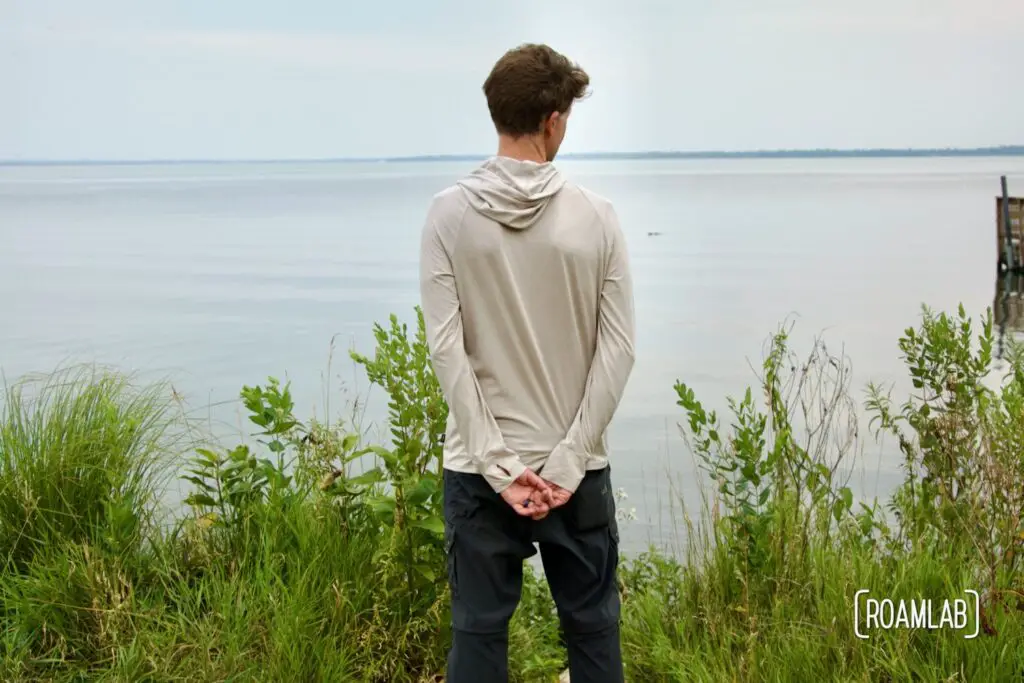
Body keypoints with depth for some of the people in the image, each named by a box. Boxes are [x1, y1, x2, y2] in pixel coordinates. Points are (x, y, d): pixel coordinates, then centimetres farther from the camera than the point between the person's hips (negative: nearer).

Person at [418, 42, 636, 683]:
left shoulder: (450, 213, -5)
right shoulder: (595, 214, -4)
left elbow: (447, 349, -11)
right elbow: (617, 350, -8)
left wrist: (498, 465, -8)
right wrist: (568, 461, -7)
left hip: (481, 468, 0)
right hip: (578, 465, 0)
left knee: (479, 631, 8)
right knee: (592, 628, 13)